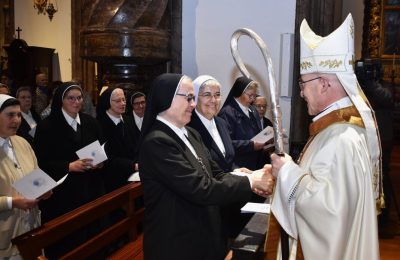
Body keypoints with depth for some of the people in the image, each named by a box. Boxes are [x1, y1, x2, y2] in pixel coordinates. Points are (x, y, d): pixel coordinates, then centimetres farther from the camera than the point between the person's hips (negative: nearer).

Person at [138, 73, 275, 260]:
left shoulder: (191, 134, 6)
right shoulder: (157, 142, -22)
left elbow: (216, 175, 3)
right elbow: (202, 189, -26)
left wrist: (255, 182, -12)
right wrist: (249, 181, -16)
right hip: (176, 245, -8)